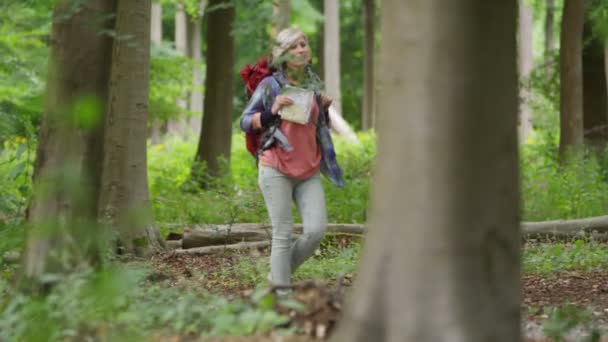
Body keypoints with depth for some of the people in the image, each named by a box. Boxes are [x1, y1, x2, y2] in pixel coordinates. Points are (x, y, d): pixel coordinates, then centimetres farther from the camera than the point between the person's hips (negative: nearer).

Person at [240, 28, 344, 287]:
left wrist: (324, 108, 4)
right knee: (283, 234, -5)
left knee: (316, 230, -8)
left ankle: (278, 274, 15)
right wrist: (273, 110, -17)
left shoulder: (313, 84, 13)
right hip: (276, 170, -4)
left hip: (309, 171, 5)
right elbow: (245, 122, -2)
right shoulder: (269, 85, -2)